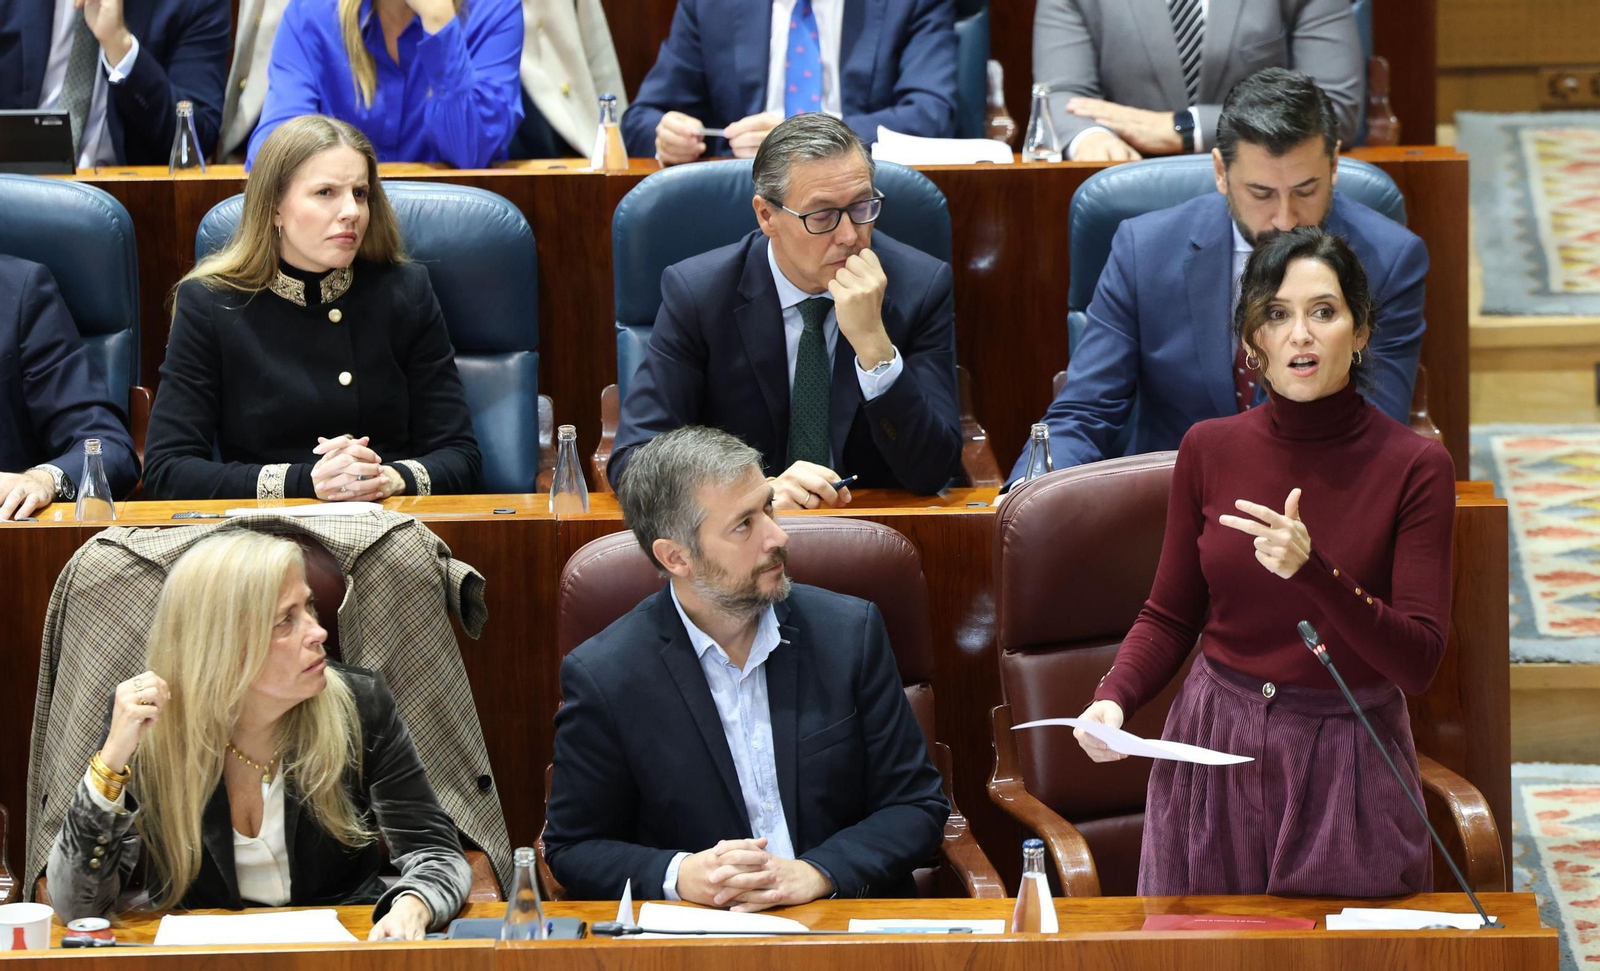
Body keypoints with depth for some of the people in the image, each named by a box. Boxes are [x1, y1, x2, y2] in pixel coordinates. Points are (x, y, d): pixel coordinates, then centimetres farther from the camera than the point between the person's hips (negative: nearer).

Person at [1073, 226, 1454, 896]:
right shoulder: (1210, 449, 0)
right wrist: (1112, 700, -10)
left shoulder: (1413, 466, -9)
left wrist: (1312, 570, -28)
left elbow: (1418, 662, -14)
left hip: (1348, 764, -2)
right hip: (1213, 756, 2)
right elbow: (1171, 614, 9)